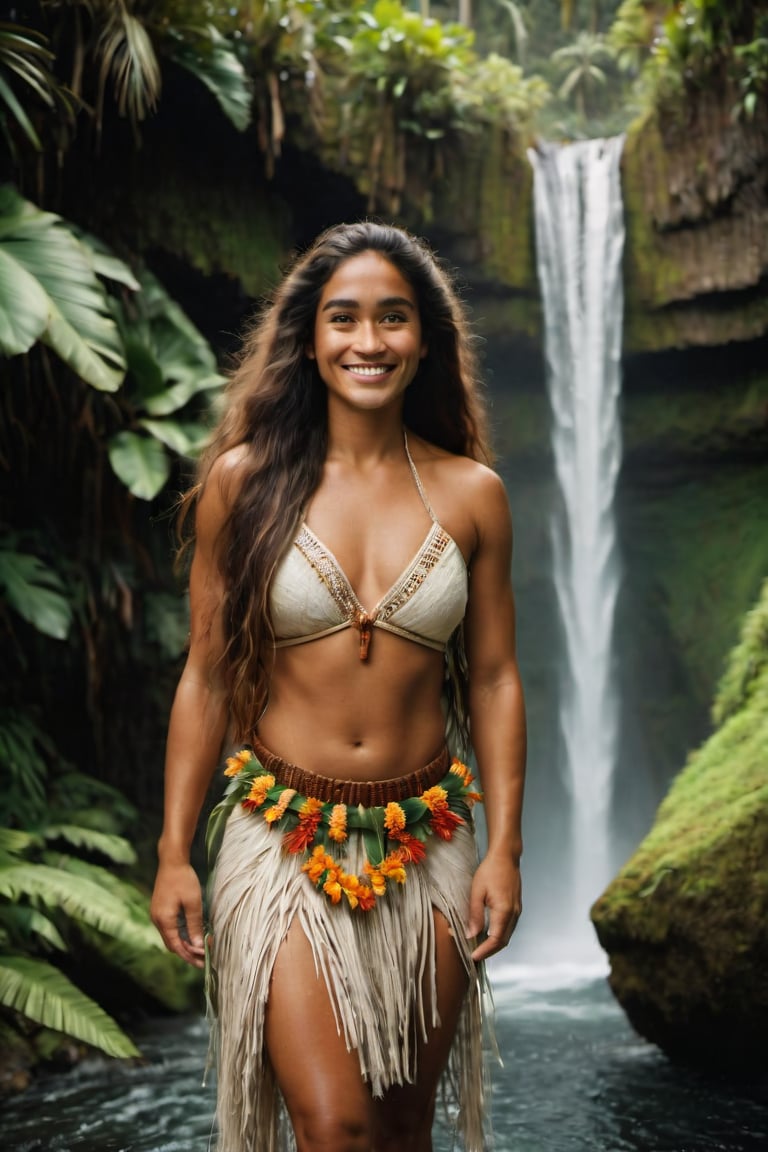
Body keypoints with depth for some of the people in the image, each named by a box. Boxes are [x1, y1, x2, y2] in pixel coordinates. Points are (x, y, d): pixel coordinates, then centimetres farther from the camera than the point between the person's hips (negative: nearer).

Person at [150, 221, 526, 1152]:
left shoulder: (471, 492, 2)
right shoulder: (245, 481, -3)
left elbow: (494, 679, 5)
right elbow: (205, 676, 1)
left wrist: (504, 849, -1)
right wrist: (172, 855, -1)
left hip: (426, 847, 2)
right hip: (284, 840, -2)